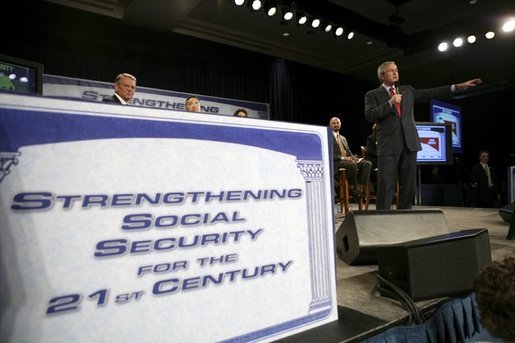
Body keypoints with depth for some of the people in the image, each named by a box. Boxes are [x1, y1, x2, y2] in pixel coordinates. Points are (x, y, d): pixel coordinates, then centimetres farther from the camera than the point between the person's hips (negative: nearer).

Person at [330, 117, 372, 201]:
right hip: (336, 163, -7)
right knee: (352, 165, -36)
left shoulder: (343, 138, 27)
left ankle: (361, 186, -21)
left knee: (367, 164, -16)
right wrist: (343, 158, -20)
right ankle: (354, 189, -20)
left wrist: (353, 157, -2)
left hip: (347, 160, 7)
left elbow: (348, 151, 23)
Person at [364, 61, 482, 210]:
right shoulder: (372, 95, 4)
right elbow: (370, 116, -10)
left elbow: (431, 93, 18)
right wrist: (390, 103, -15)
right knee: (386, 185, -8)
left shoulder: (407, 90, 19)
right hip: (388, 145, -5)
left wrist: (457, 86, 13)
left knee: (408, 185, 7)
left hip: (409, 143, 5)